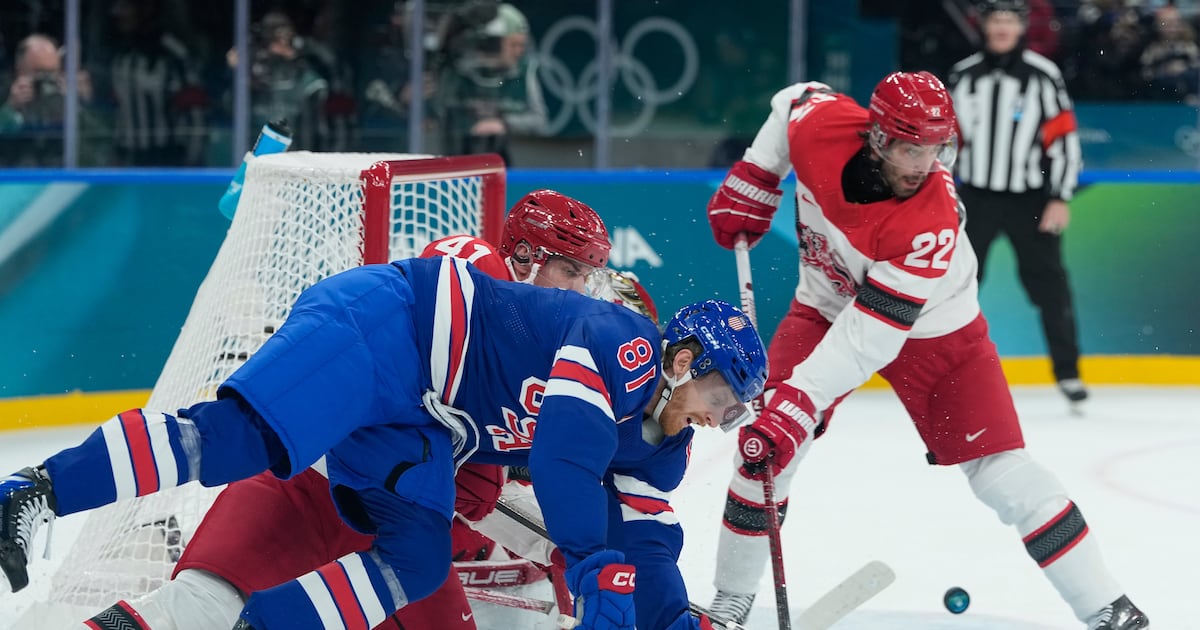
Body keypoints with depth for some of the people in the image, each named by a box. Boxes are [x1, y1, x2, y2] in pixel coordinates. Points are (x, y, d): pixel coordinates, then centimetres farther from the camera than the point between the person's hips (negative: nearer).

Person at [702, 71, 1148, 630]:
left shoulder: (931, 224, -38)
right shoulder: (818, 123, -26)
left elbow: (868, 338, -40)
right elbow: (794, 100, 1)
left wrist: (796, 408, -46)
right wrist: (749, 185, -2)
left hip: (931, 330, -4)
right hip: (828, 305, 4)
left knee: (999, 469, -11)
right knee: (764, 444, -10)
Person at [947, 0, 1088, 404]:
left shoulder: (1043, 76, -5)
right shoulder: (963, 75, 5)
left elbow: (1065, 139, -5)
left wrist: (1060, 199, -10)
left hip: (1028, 200, -2)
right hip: (975, 198, 2)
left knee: (1048, 284, -2)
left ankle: (1067, 371, 9)